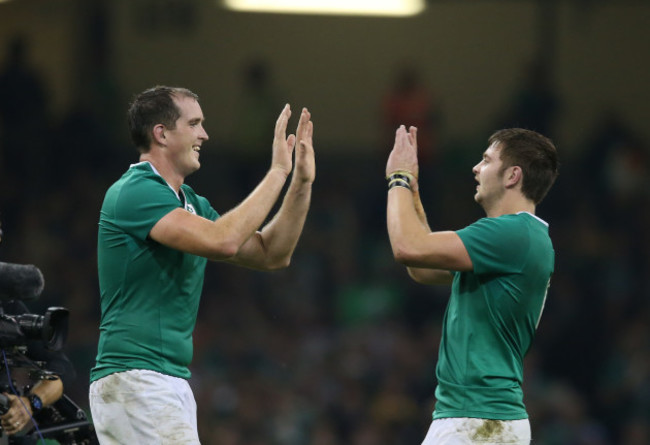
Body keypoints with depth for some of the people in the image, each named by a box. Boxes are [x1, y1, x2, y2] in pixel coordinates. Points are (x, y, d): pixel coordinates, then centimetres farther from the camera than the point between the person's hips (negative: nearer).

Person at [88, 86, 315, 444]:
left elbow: (271, 255, 18)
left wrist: (301, 183, 7)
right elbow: (222, 241, -23)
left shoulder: (191, 203, 18)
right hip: (135, 379, -10)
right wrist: (277, 173, -15)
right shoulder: (134, 192, -11)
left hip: (173, 384, 10)